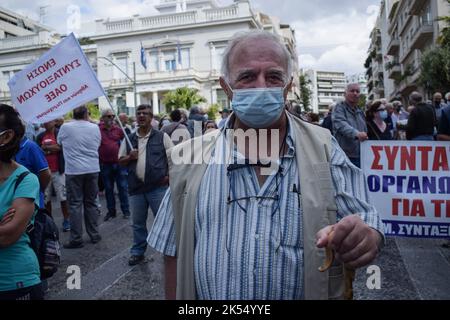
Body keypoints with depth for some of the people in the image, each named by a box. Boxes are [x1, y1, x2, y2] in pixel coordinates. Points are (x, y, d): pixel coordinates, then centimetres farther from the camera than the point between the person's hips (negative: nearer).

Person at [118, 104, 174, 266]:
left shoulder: (161, 136, 1)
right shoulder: (129, 139, 11)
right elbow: (121, 161, 14)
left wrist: (169, 175, -10)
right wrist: (130, 157, -6)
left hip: (158, 187, -3)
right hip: (136, 188, 4)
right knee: (138, 222, 14)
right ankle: (138, 252, 28)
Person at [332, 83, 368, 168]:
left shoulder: (360, 112, 20)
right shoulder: (339, 109, -3)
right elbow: (341, 125, -23)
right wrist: (356, 133, -39)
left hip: (361, 156, 7)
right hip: (346, 155, -7)